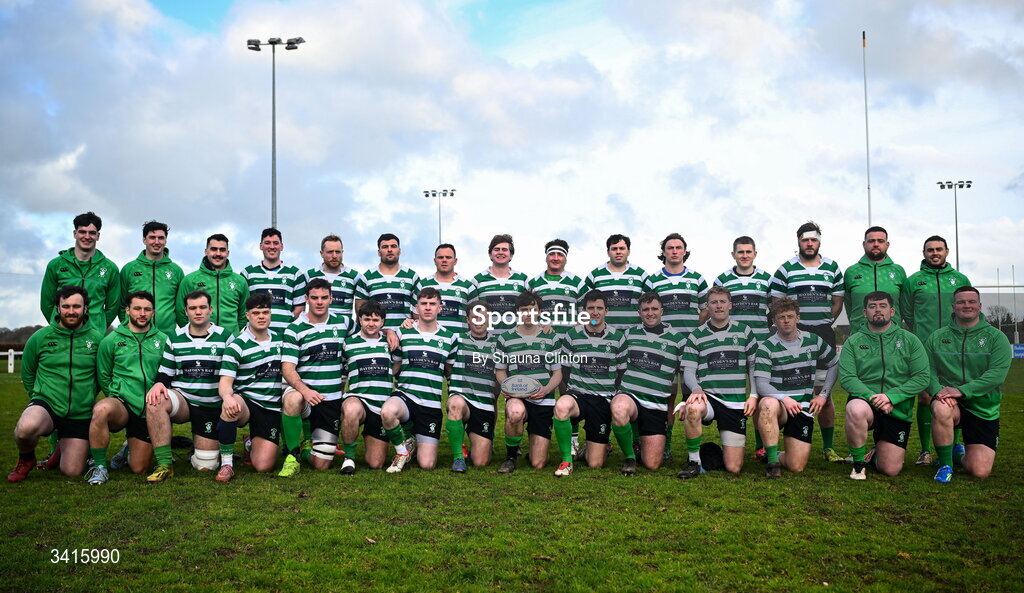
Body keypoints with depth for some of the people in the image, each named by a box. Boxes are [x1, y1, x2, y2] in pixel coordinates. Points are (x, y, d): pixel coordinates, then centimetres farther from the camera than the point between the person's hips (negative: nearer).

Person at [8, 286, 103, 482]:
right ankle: (26, 459, 0)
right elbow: (27, 374, 15)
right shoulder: (40, 337, -1)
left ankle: (63, 447, 37)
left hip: (81, 414, 1)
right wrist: (40, 396, 14)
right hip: (46, 404, -1)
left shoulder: (97, 338, -2)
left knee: (72, 472, 0)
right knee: (26, 427, -37)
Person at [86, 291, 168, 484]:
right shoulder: (111, 340, 3)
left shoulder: (162, 340, 6)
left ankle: (128, 449, 42)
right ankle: (99, 465, -18)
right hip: (122, 403, -2)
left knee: (138, 468, 4)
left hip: (149, 411, 2)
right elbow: (103, 377, 9)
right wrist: (119, 396, 4)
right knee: (102, 409, -39)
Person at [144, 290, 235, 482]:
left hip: (212, 406, -1)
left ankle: (199, 443, 35)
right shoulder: (175, 338, 7)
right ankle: (164, 464, -28)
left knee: (206, 467, -3)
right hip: (181, 399, 1)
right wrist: (158, 385, -13)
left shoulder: (225, 337, 2)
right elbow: (165, 374, 10)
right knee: (155, 401, -36)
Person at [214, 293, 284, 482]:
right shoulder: (236, 346, -4)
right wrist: (228, 397, -36)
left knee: (263, 466, -10)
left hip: (272, 409, 3)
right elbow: (225, 382, -14)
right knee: (230, 407, -42)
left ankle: (252, 443, 26)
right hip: (246, 402, -3)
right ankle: (226, 463, -24)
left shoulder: (278, 340, 10)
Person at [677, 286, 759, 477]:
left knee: (733, 467, -4)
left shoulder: (745, 332, 10)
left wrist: (754, 395, 1)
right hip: (708, 397, -1)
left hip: (737, 404, 1)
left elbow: (754, 366, 14)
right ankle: (694, 461, -20)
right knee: (693, 408, -41)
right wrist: (696, 389, -20)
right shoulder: (696, 336, 6)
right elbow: (688, 371, 1)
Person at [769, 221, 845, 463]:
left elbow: (837, 301, 14)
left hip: (824, 334, 2)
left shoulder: (833, 268, 11)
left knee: (825, 392, 4)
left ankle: (828, 446, 10)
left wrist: (825, 324, 7)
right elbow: (776, 303, 5)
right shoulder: (786, 269, 5)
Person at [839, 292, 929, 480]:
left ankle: (879, 449, 32)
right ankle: (858, 464, -15)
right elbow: (846, 378, -5)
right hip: (864, 402, -1)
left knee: (891, 470, -6)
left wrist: (891, 396, -15)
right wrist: (872, 398, -21)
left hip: (898, 410, 1)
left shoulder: (909, 340, 6)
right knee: (856, 410, -39)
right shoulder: (853, 342, 5)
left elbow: (922, 377, -2)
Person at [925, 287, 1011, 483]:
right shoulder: (937, 337, 6)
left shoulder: (996, 337, 0)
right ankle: (945, 464, -15)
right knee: (941, 408, -39)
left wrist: (961, 390, -25)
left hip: (984, 409, 0)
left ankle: (959, 455, 28)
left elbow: (997, 374, -14)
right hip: (952, 404, 0)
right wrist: (938, 390, -22)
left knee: (980, 471, -11)